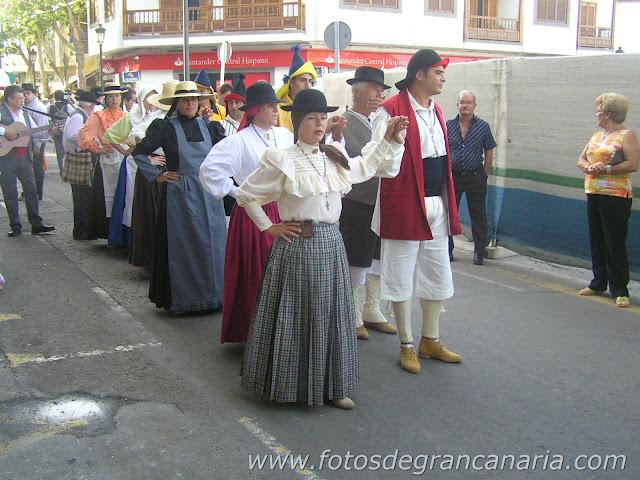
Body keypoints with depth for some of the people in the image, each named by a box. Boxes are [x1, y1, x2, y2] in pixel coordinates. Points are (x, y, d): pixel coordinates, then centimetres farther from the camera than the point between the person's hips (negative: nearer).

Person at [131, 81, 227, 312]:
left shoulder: (208, 126, 7)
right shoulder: (165, 127, -3)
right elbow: (139, 152, 2)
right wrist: (157, 176, -2)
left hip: (209, 193, 3)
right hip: (180, 195, -3)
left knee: (211, 243, 6)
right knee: (182, 245, 2)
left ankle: (212, 293, 17)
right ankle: (182, 297, 12)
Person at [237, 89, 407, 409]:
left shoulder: (336, 158, 9)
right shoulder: (282, 161, -8)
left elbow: (369, 167, 24)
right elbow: (245, 194, -1)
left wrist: (391, 141, 13)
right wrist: (269, 228, -2)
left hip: (331, 243, 6)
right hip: (297, 245, -5)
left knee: (330, 316, 10)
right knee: (296, 316, 3)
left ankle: (331, 386, 22)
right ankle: (292, 385, 19)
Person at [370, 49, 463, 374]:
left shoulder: (436, 111, 14)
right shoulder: (391, 110, -12)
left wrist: (448, 205, 19)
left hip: (436, 205, 8)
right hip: (405, 207, -8)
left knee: (438, 277, 14)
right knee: (401, 278, 5)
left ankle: (431, 341, 29)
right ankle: (407, 346, 19)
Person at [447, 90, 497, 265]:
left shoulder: (483, 126, 0)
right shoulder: (448, 126, 2)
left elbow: (489, 152, 5)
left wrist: (484, 175, 1)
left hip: (475, 177, -1)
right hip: (452, 176, 1)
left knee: (478, 216, 3)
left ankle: (479, 252, 13)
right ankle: (447, 250, 19)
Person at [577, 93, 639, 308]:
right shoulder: (597, 135, 18)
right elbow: (581, 160, 16)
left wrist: (606, 169, -18)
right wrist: (589, 167, -6)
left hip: (616, 196, -7)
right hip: (593, 194, 7)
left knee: (615, 243, -6)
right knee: (596, 240, 12)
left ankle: (619, 290, 0)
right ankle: (598, 283, 23)